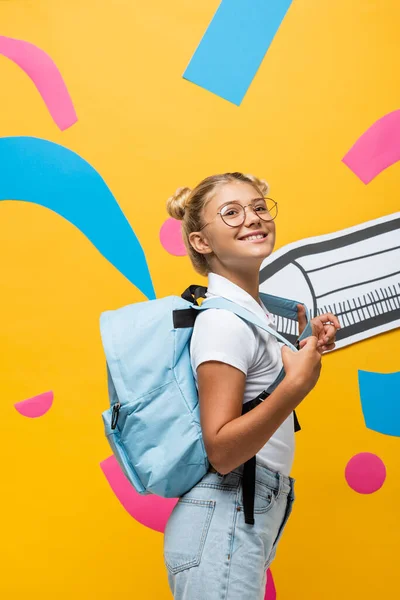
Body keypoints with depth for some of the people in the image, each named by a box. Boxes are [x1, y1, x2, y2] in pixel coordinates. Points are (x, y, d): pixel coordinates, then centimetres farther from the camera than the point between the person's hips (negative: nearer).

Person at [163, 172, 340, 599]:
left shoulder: (252, 312, 9)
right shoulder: (224, 320, -18)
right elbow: (221, 451, -23)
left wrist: (308, 347, 11)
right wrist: (297, 385, -31)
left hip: (254, 520, 9)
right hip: (224, 522, -9)